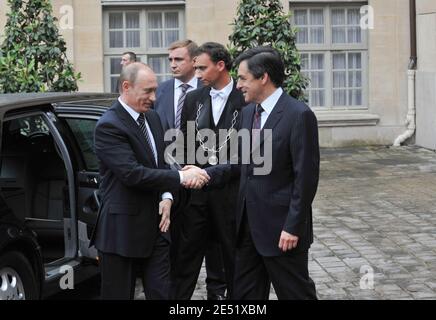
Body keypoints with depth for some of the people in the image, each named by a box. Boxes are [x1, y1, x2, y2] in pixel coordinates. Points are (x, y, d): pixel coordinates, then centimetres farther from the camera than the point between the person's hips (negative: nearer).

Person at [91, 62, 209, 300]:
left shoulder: (153, 118, 11)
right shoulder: (108, 126, -15)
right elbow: (132, 173, -24)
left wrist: (166, 196, -1)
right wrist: (181, 178, -22)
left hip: (154, 225, 7)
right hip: (122, 229, -7)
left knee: (162, 293, 6)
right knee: (119, 294, 5)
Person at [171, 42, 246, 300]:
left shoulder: (245, 99, -7)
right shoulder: (194, 99, 7)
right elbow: (184, 142, 11)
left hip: (231, 189, -4)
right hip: (197, 188, 4)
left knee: (233, 254, 8)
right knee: (188, 252, 7)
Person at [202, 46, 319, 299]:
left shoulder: (299, 115, -15)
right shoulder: (248, 112, 10)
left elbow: (306, 177, -16)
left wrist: (293, 227, -17)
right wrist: (208, 174, 1)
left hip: (281, 227, -8)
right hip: (248, 223, 8)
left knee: (295, 293, 5)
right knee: (245, 294, 14)